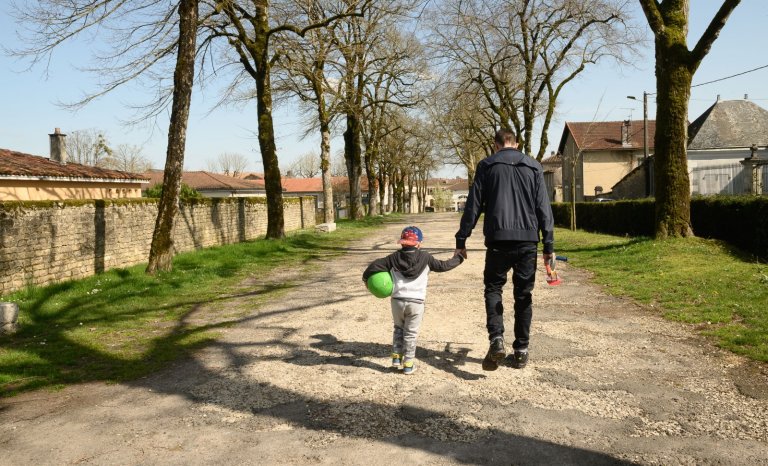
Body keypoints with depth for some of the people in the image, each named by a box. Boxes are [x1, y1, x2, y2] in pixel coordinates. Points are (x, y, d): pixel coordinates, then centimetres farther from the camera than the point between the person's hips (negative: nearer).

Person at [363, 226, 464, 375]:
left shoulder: (394, 257, 2)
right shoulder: (425, 258, -1)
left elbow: (375, 265, -2)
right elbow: (442, 266, 7)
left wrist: (366, 278, 16)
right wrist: (458, 259, 24)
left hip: (397, 301, 2)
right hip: (416, 302, -2)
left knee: (398, 328, 23)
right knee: (411, 333, 9)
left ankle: (396, 357, 20)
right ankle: (408, 364, 13)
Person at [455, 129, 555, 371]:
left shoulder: (487, 166, 5)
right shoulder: (533, 167, 10)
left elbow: (473, 205, 1)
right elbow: (544, 208, 6)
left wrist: (461, 240, 5)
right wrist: (549, 245, 7)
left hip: (498, 239, -2)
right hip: (528, 239, 2)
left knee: (493, 288, 12)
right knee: (523, 294, 11)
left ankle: (496, 339, -8)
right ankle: (521, 350, 14)